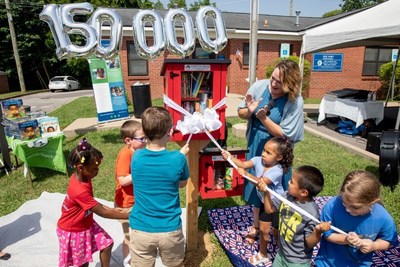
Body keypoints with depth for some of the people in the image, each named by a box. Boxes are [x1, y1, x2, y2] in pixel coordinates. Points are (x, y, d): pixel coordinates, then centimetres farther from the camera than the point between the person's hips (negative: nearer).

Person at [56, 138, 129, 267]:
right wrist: (129, 215, -26)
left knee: (107, 244, 6)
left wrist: (111, 209, -6)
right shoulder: (79, 191, -37)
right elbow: (102, 213, -30)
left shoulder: (81, 176, -11)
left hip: (86, 224, 7)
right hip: (73, 231, -7)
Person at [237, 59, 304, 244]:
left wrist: (264, 118, -27)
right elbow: (240, 112, 0)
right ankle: (256, 226, 43)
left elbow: (286, 135, -20)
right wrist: (249, 111, -22)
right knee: (255, 187, 19)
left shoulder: (295, 101, -20)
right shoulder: (259, 86, -10)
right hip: (255, 147, 4)